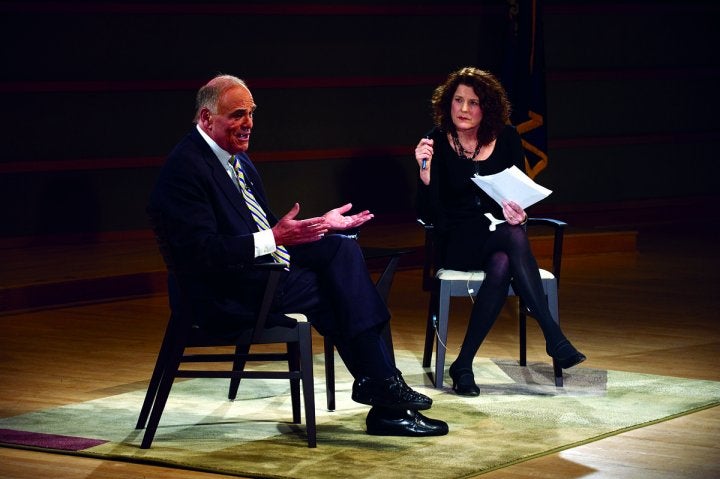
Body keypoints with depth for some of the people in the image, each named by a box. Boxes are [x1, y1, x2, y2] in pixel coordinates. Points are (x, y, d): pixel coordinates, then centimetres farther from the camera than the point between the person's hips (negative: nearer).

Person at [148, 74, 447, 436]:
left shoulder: (237, 159, 15)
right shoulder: (185, 168, -16)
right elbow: (203, 252, -24)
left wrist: (320, 225, 5)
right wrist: (274, 238, -28)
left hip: (264, 269, 9)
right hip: (224, 298, -9)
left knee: (342, 247, -7)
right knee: (337, 288, -15)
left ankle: (379, 383, -13)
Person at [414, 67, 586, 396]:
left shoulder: (506, 139, 3)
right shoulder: (437, 142, -5)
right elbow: (427, 215, -9)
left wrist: (519, 214, -16)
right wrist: (425, 172, -26)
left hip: (500, 234, 3)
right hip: (457, 242, -3)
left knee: (502, 265, -36)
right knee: (514, 238, -35)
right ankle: (554, 339, -38)